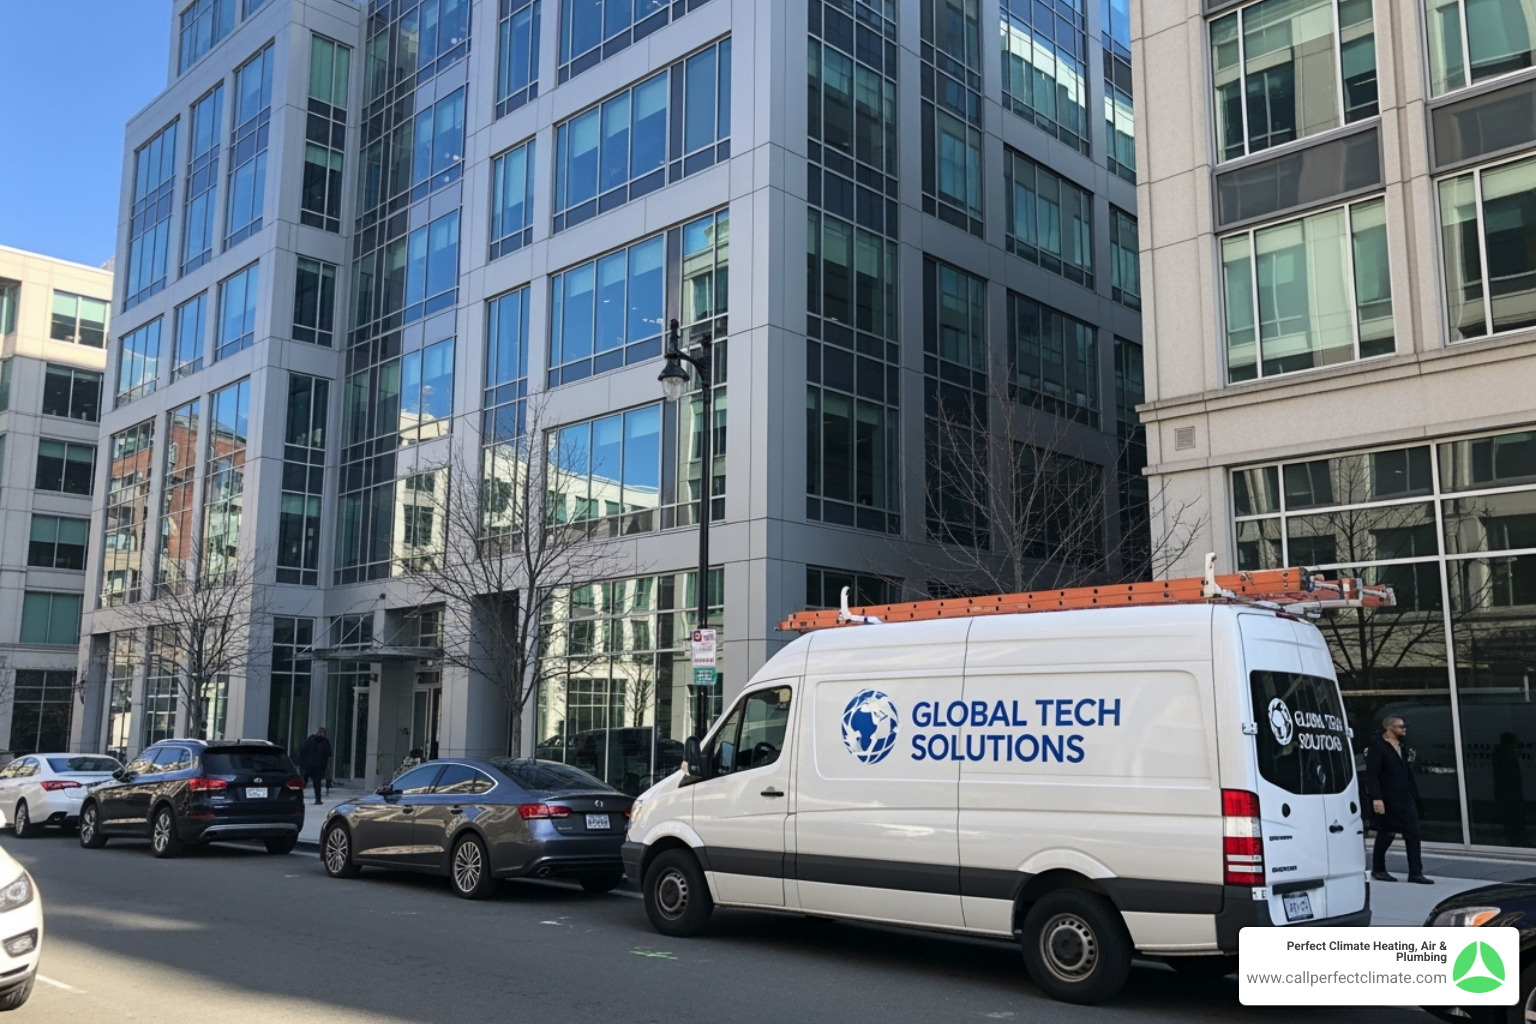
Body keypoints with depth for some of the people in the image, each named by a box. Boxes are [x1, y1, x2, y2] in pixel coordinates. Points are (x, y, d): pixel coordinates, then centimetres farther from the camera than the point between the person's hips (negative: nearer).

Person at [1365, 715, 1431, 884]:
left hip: (1407, 799, 7)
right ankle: (1378, 869, 18)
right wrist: (1376, 798, -23)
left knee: (1413, 834, 1)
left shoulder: (1404, 747, 15)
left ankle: (1416, 873, 4)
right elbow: (1372, 775, -16)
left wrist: (1415, 795, 11)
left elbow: (1409, 774, 17)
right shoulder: (1377, 746, -10)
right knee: (1386, 834, 3)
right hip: (1388, 800, -7)